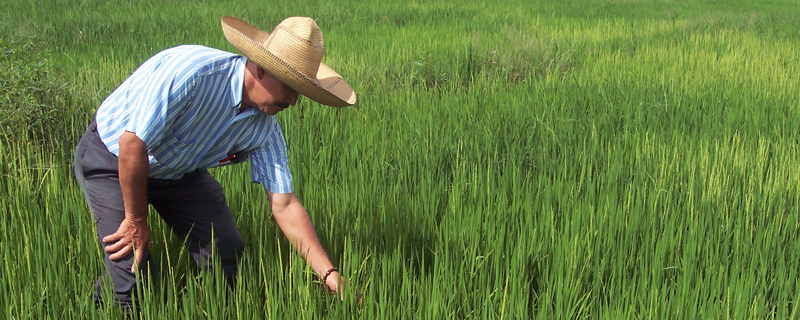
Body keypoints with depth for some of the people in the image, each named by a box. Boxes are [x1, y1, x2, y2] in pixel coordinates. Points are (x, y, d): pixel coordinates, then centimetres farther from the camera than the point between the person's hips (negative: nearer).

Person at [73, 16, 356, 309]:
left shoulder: (263, 127, -14)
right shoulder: (191, 72, -36)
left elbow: (285, 205, -12)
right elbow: (132, 143, -32)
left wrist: (329, 274, -19)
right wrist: (136, 221, -21)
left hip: (179, 170, 6)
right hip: (110, 157, -6)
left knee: (226, 252, -5)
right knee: (133, 276, -17)